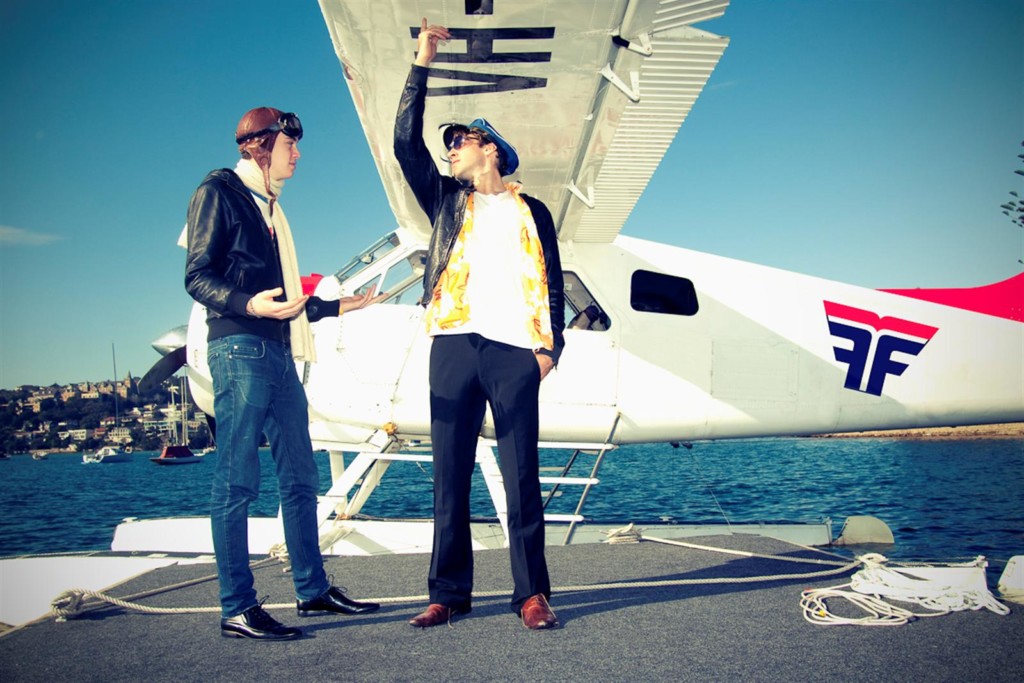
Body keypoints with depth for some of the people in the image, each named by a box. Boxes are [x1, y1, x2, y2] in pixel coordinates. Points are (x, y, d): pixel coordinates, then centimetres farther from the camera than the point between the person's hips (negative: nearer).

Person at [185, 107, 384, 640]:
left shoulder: (270, 206, 24)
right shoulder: (218, 190, 0)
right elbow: (197, 277, -9)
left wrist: (338, 305, 30)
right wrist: (250, 304, -26)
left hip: (280, 353, 9)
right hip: (239, 348, -9)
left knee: (300, 477, 10)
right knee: (238, 481, -7)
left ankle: (312, 590, 19)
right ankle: (237, 609, -2)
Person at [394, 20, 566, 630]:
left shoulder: (531, 211, 17)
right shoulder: (446, 200, 21)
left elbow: (552, 285, 11)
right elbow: (406, 143, 9)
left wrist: (550, 345, -1)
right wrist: (421, 67, 8)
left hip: (513, 350, -2)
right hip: (454, 345, 2)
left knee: (522, 477, -4)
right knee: (449, 477, 1)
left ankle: (532, 593, 2)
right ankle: (449, 593, 7)